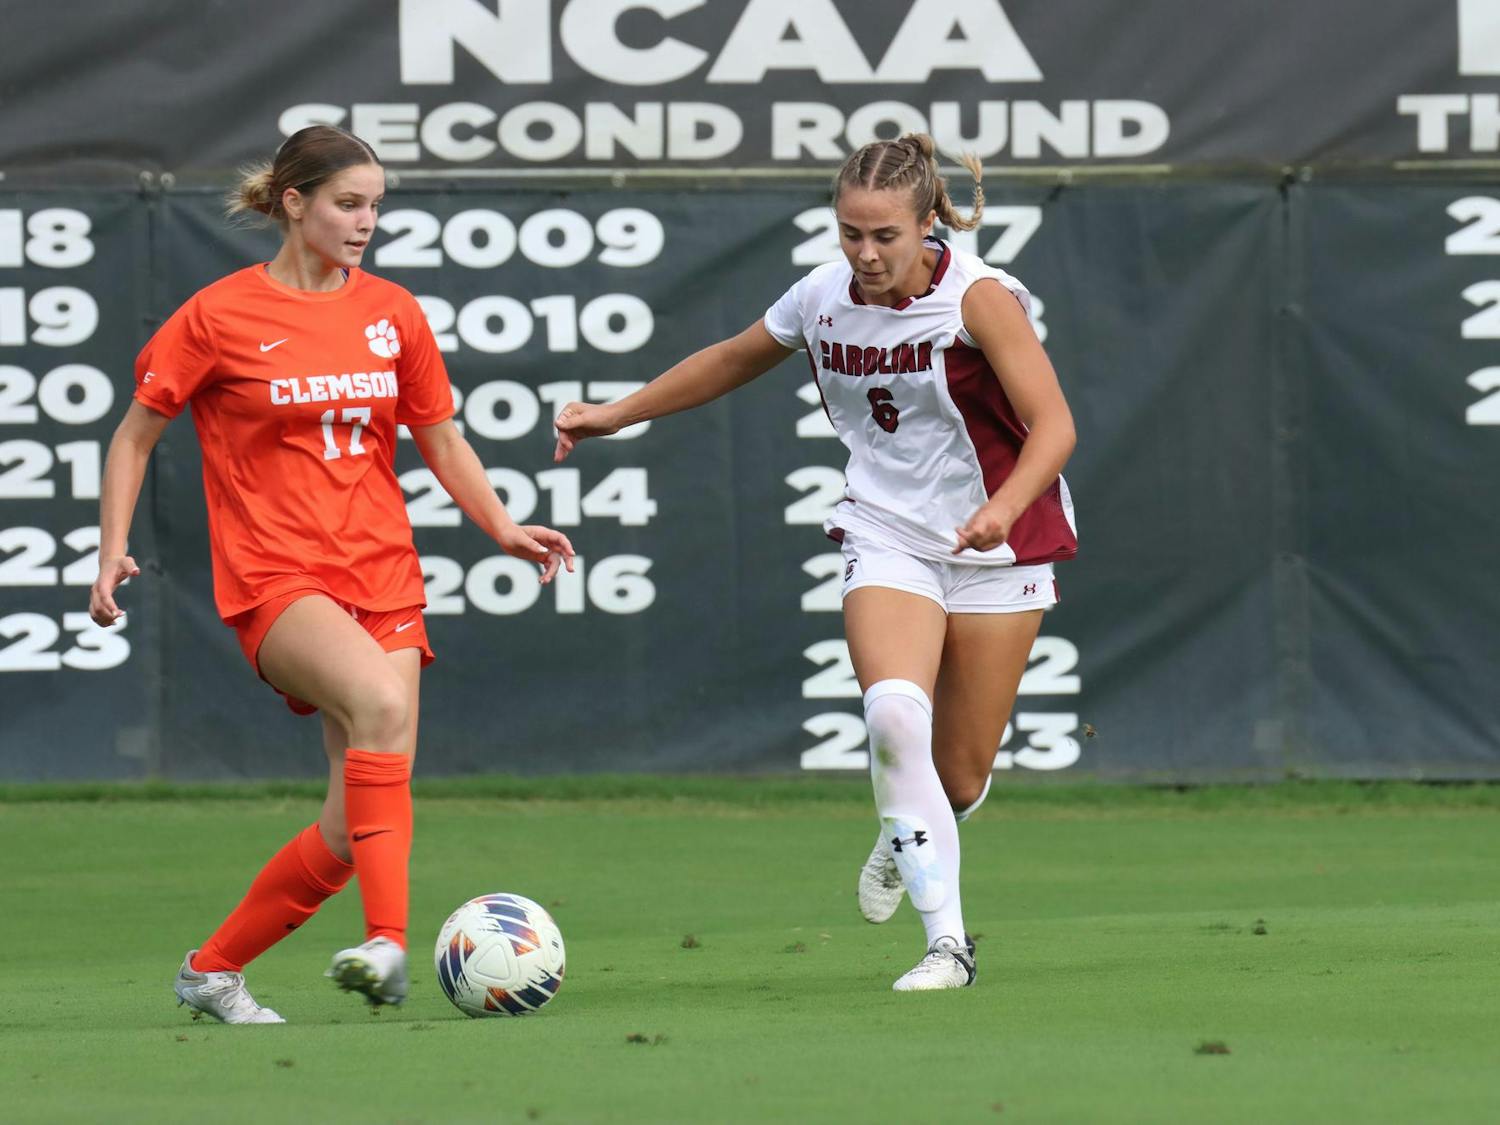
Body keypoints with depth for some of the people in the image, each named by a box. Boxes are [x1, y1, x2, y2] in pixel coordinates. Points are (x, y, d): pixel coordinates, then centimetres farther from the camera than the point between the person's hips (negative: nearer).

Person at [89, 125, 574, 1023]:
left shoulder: (392, 313, 10)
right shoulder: (221, 316, -1)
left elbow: (442, 441, 18)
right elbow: (137, 436, 7)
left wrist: (503, 527, 3)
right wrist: (113, 550, -4)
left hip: (382, 578, 5)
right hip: (274, 580, -5)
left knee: (355, 829, -3)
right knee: (382, 701, -35)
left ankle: (212, 971, 17)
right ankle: (388, 943, -41)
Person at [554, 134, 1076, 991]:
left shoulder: (979, 299, -16)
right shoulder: (821, 300, -2)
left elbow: (1053, 424, -23)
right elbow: (733, 361, 18)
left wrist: (1003, 509, -40)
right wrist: (618, 415, 20)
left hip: (996, 545, -2)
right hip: (888, 537, 2)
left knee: (960, 775, -1)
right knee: (895, 714, -26)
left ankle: (909, 839, 38)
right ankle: (947, 941, -23)